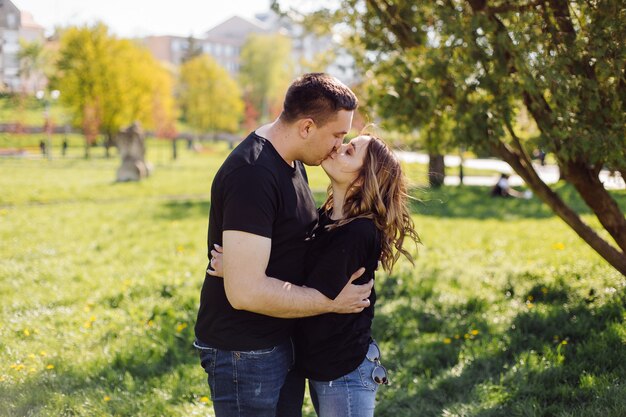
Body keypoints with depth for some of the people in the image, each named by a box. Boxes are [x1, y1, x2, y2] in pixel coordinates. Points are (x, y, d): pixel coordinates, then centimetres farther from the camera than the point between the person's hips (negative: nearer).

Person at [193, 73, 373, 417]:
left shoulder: (290, 161, 5)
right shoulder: (252, 175, -26)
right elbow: (246, 290, -30)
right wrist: (332, 302, -19)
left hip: (276, 340, 9)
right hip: (244, 352, -9)